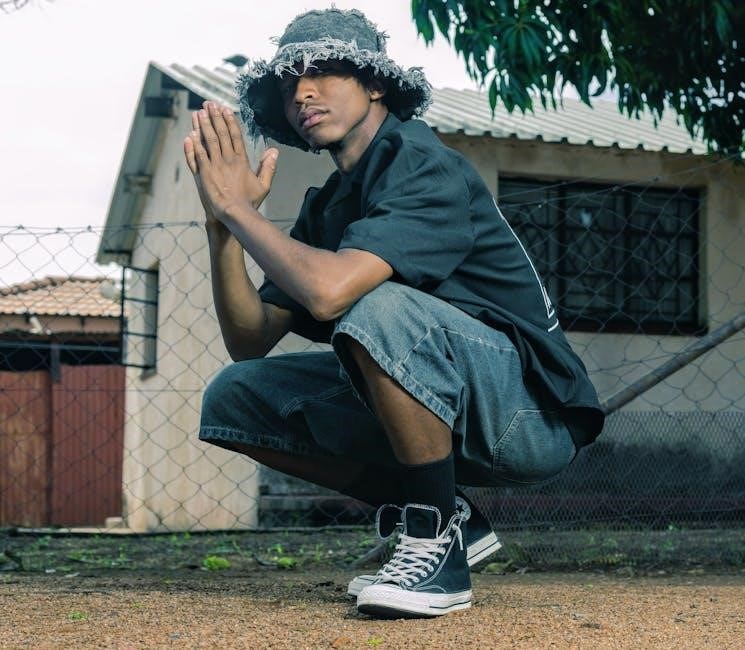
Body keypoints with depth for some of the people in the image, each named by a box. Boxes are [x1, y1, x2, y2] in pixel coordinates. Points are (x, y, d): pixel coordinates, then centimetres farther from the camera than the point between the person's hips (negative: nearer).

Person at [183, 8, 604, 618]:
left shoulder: (427, 168, -16)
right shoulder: (327, 206, 10)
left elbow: (327, 289, -32)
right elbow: (250, 341, 7)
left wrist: (236, 206, -17)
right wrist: (223, 222, -5)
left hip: (532, 412, -9)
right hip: (434, 410, 9)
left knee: (381, 308, -35)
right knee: (235, 397, 3)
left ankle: (436, 544, -19)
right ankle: (449, 518, 5)